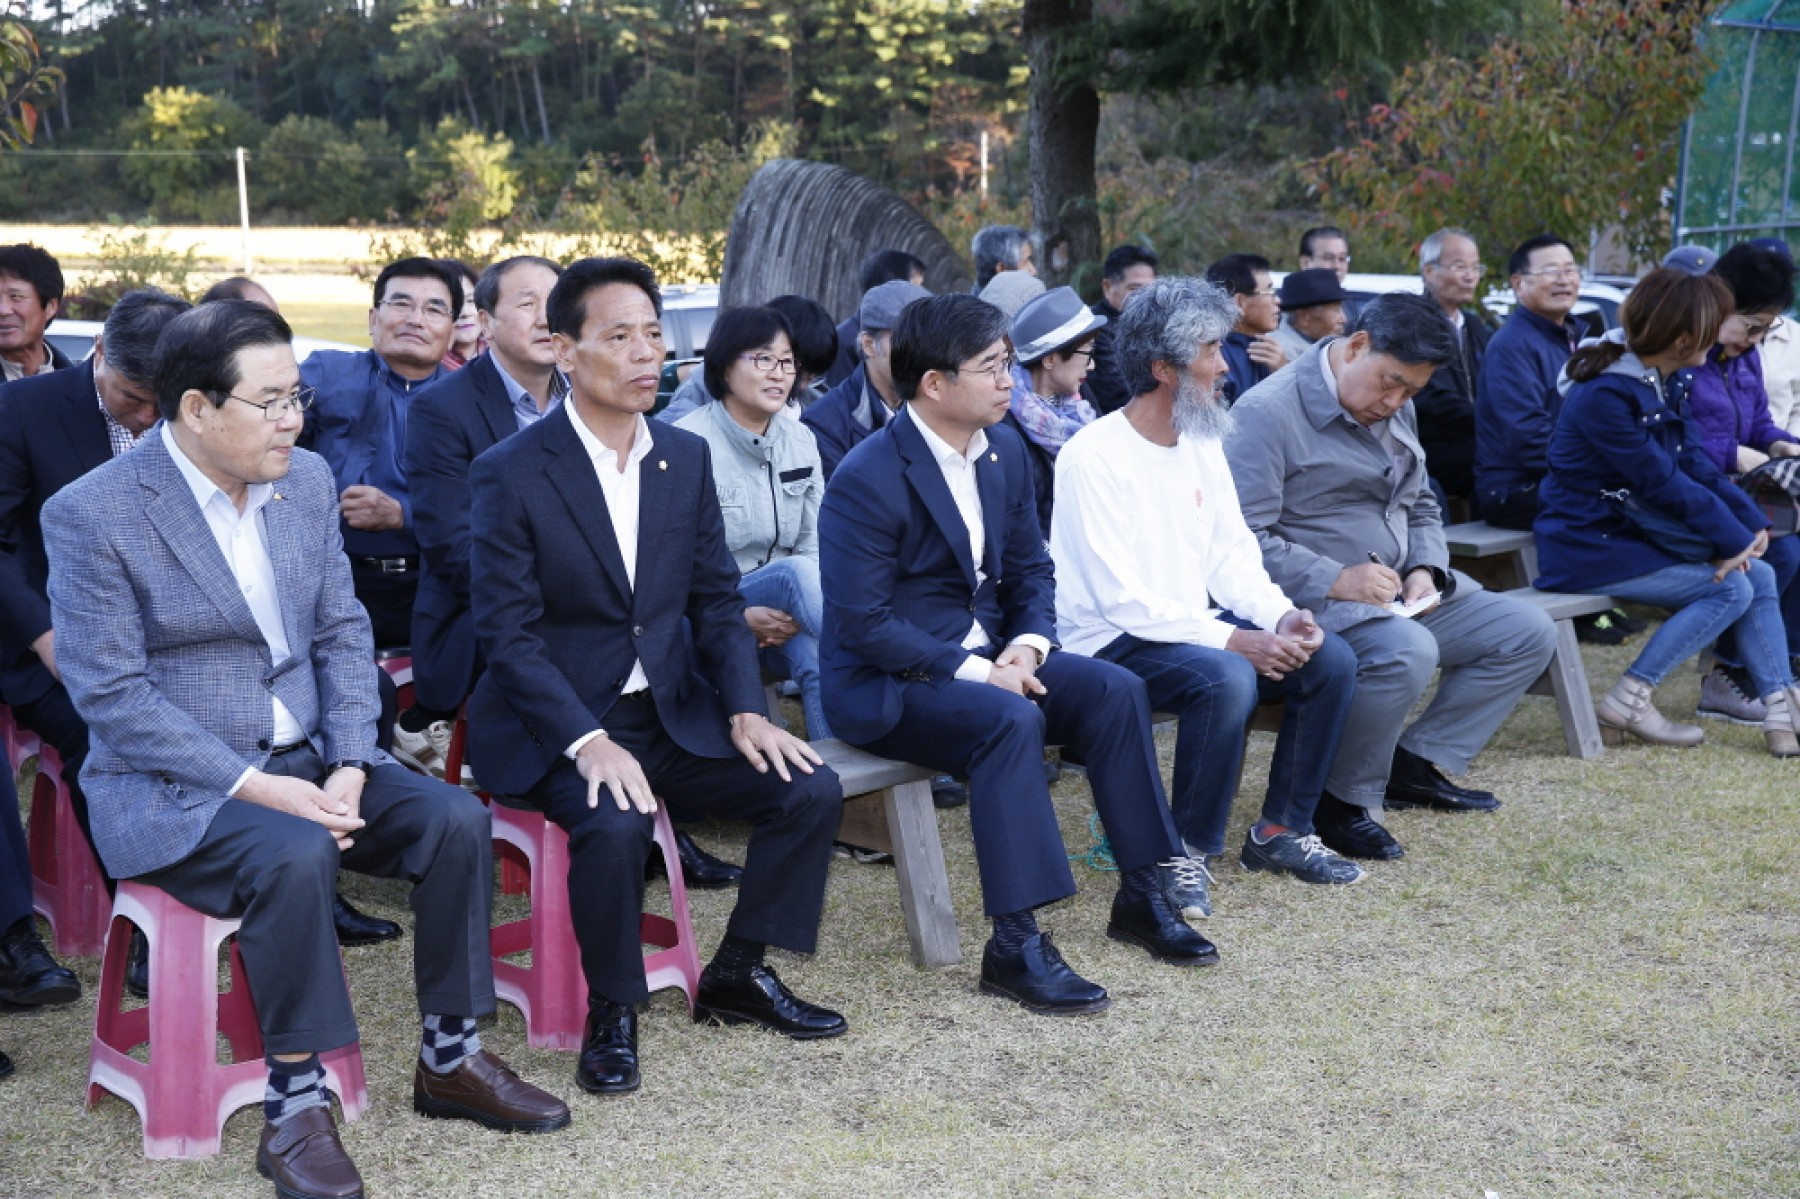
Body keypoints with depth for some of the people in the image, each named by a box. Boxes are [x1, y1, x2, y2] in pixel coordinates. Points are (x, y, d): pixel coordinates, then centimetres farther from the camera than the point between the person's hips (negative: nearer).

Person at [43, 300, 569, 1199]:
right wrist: (254, 786, -23)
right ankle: (295, 1107, -21)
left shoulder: (308, 481, 3)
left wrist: (349, 765, -10)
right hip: (172, 786, -6)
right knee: (294, 855, -34)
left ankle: (449, 1059, 0)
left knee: (456, 820, -15)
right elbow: (110, 694, -17)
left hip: (305, 757, 6)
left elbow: (343, 635, 6)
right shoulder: (91, 514, -14)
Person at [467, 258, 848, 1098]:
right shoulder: (510, 475, -10)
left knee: (812, 790, -11)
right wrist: (589, 742, -27)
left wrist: (746, 711, -7)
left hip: (670, 712, 6)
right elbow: (509, 638, -14)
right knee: (616, 822, -34)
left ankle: (738, 974, 9)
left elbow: (718, 603, 10)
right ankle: (612, 1014, -9)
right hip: (555, 722, -5)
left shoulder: (686, 458, 7)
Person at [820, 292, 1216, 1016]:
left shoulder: (1005, 453, 6)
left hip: (983, 657, 7)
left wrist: (1027, 647, -7)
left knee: (1115, 689, -12)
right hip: (886, 684, -7)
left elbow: (1031, 570, 14)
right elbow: (863, 624, -21)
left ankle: (1141, 897, -2)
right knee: (1011, 720, -33)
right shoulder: (867, 480, -18)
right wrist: (975, 671, -23)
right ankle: (1015, 945, -29)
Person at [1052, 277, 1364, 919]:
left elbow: (1232, 552, 10)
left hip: (1197, 622, 8)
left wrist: (1280, 615, -10)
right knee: (1226, 678, -34)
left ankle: (1281, 830, 5)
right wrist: (1230, 639, -25)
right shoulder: (1094, 457, -18)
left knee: (1331, 659, -9)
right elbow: (1121, 599, -22)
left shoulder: (1202, 444, 8)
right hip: (1114, 641, -8)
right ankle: (1185, 854, -17)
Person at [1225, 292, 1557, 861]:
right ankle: (1340, 803, -16)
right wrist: (1335, 580, -28)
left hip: (1399, 596, 9)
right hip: (1313, 602, -9)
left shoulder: (1394, 410, 14)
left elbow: (1421, 508, 24)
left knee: (1529, 632, 3)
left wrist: (1426, 570, 2)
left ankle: (1415, 762, 6)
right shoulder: (1268, 413, -15)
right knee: (1408, 651, -37)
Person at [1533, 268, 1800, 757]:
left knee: (1759, 574, 0)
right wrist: (1732, 539, -17)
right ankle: (1626, 703, -9)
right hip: (1587, 548, -9)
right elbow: (1662, 483, -22)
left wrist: (1750, 519, -5)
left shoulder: (1648, 383, 8)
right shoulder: (1606, 395, -22)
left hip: (1627, 530, 9)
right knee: (1732, 588, -13)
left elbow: (1689, 462, 6)